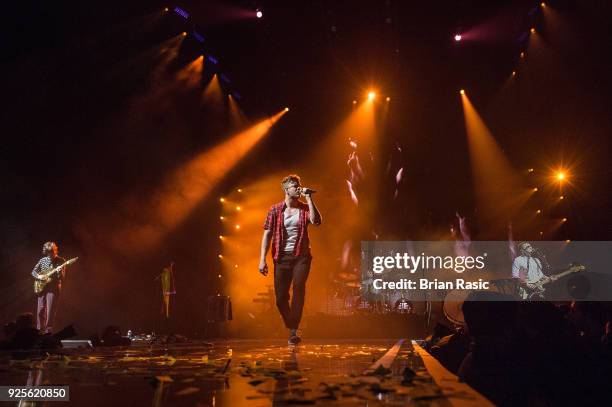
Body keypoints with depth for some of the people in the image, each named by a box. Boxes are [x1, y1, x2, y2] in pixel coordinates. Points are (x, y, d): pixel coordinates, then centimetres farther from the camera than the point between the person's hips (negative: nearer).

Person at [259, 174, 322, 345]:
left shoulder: (305, 208, 4)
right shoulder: (275, 210, 3)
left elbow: (316, 221, -17)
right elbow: (267, 234, 3)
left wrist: (309, 198, -15)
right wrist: (262, 259, -4)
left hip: (301, 256, -1)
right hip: (282, 257, 1)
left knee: (298, 288, -20)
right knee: (280, 297, 1)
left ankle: (293, 331, -15)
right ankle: (292, 328, 25)